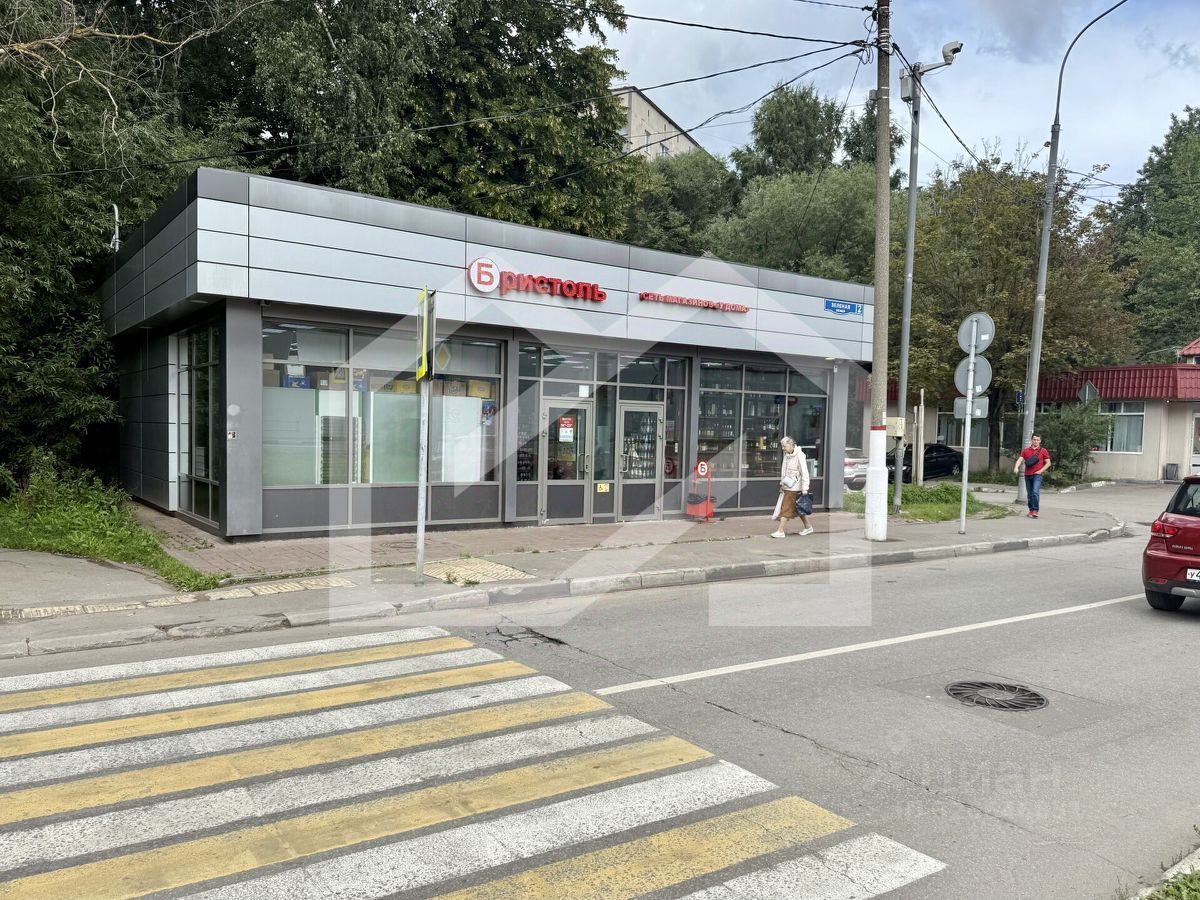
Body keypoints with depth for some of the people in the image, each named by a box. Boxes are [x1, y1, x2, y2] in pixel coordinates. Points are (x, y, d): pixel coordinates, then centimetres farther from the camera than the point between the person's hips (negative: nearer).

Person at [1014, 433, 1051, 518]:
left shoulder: (1043, 451, 3)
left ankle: (1035, 511, -18)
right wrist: (1016, 467, -18)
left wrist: (1041, 471, -7)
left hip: (1037, 475, -3)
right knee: (1029, 494, 9)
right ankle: (1031, 510, 18)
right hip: (1027, 475, 3)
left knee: (1035, 492, -18)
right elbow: (1020, 460, 1)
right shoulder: (1025, 450, 9)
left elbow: (1048, 463, 6)